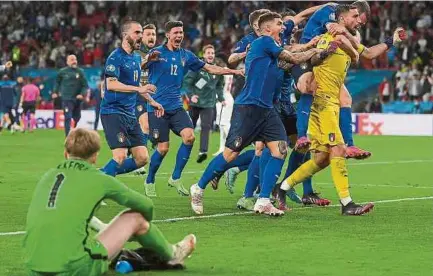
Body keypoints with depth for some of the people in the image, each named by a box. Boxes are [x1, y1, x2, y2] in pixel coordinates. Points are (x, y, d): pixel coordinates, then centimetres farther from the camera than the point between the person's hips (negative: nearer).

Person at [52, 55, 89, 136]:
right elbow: (57, 82, 18)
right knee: (68, 118, -12)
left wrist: (82, 94, -13)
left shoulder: (80, 72, 2)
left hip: (77, 99, 2)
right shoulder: (63, 72, 2)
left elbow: (85, 85, 1)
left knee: (77, 119, 13)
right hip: (67, 99, -2)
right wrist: (55, 92, 11)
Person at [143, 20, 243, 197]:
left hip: (176, 106, 4)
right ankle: (149, 182, 18)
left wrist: (234, 71, 7)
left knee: (189, 136, -18)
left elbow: (210, 68, 15)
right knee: (163, 148, -6)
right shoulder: (156, 53, -3)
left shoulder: (186, 56, 10)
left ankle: (175, 178, -2)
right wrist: (149, 59, -35)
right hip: (157, 107, -4)